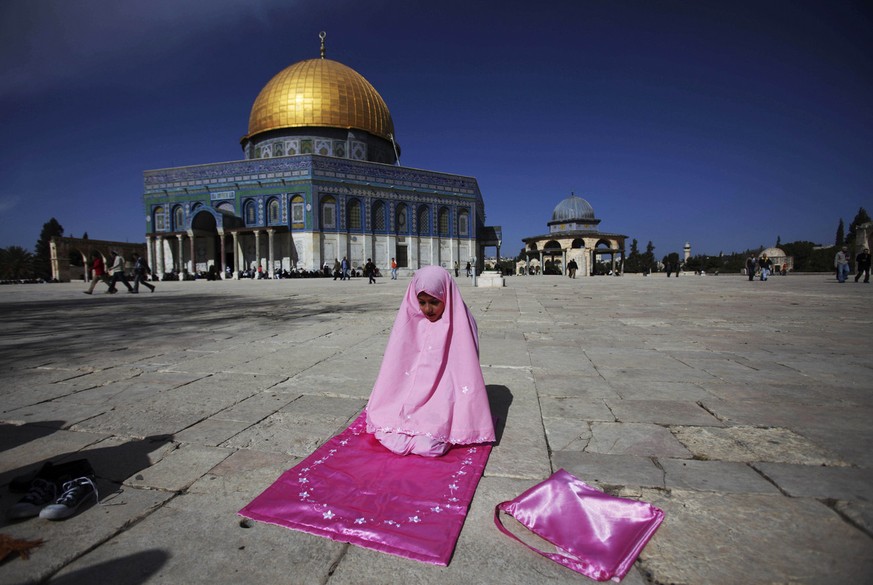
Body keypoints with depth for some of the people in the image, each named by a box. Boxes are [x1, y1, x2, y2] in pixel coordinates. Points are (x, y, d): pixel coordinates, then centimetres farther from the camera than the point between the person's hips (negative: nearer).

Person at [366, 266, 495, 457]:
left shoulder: (460, 323, -11)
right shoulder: (410, 319, -2)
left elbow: (467, 369, -9)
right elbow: (395, 365, 3)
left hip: (443, 398, -2)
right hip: (409, 396, 2)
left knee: (428, 446, -21)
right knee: (392, 441, -19)